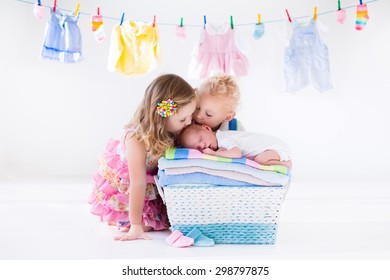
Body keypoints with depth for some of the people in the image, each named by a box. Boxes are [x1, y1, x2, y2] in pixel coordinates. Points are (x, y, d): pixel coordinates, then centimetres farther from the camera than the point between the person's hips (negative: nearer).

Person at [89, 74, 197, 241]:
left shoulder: (174, 127, -23)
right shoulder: (137, 139, -39)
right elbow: (138, 185, -35)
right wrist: (136, 226, -31)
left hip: (153, 179, 6)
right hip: (122, 185, -6)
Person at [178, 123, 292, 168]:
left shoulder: (224, 139, -23)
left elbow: (237, 154, -38)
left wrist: (213, 153, -31)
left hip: (275, 146, -10)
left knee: (260, 159, -31)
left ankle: (285, 163, -9)